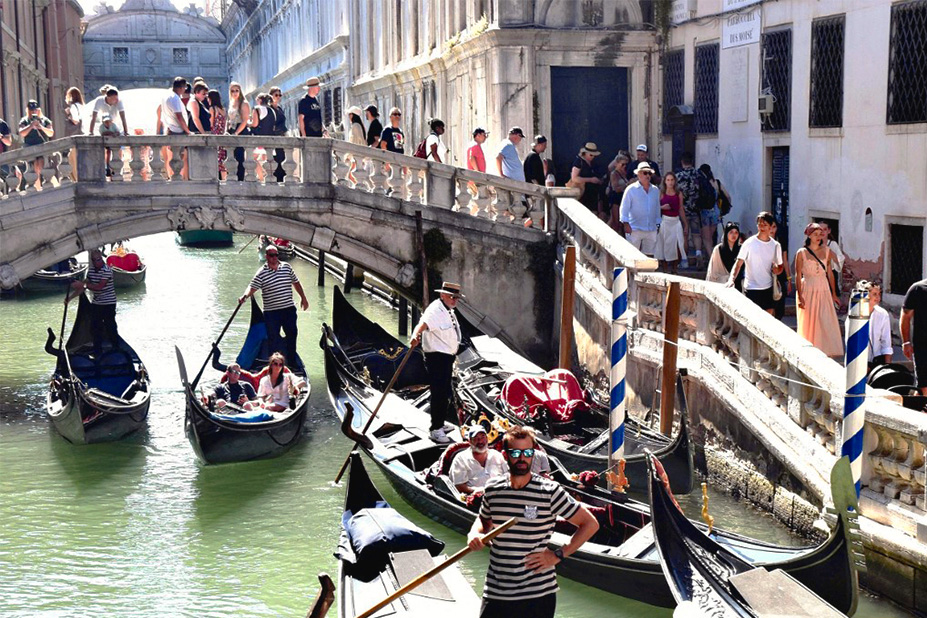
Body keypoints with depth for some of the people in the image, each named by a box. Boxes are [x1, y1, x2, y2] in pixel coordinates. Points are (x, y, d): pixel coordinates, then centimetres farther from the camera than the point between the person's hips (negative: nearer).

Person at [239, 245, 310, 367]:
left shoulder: (287, 267, 3)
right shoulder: (261, 273, -9)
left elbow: (296, 283, 13)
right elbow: (252, 287, -14)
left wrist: (303, 298, 14)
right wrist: (245, 296, -34)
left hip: (289, 309, 4)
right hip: (271, 312, -4)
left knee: (292, 334, 13)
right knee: (273, 338, 0)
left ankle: (291, 360, 31)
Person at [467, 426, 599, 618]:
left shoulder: (550, 491, -7)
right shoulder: (492, 490, 4)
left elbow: (590, 524, -1)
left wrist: (558, 554, -7)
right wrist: (474, 534, 1)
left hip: (538, 595, -3)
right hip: (496, 593, 3)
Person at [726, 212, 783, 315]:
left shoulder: (775, 245, 7)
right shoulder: (749, 243, -5)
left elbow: (780, 266, 16)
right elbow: (738, 264, -9)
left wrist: (777, 269, -9)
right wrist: (732, 279, -26)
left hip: (768, 288, 4)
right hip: (751, 289, -4)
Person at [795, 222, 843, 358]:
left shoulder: (826, 251, 6)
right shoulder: (801, 253, -4)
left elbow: (829, 273, 10)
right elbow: (798, 275, -5)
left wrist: (833, 294, 9)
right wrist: (800, 296, -11)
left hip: (823, 291, 3)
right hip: (808, 291, -3)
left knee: (827, 322, -4)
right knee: (809, 323, 2)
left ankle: (826, 351, 3)